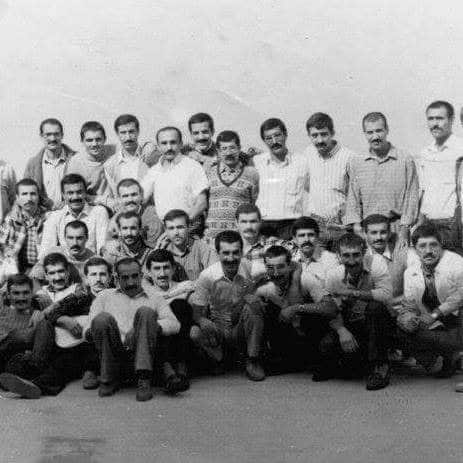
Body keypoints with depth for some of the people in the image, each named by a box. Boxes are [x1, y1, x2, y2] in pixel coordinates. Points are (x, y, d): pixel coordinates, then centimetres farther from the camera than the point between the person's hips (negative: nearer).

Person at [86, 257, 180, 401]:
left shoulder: (154, 298, 21)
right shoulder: (105, 296, 25)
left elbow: (174, 324, 4)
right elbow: (91, 324, 14)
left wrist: (143, 328, -14)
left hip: (142, 355, 0)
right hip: (114, 354, 0)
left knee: (145, 312, -23)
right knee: (102, 318, -24)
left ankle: (143, 380, -30)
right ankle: (110, 378, -12)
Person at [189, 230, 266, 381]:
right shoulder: (207, 276, -9)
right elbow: (198, 312, -7)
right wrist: (204, 322, -32)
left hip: (241, 333, 0)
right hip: (217, 332, 0)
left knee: (253, 306, -27)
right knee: (195, 333, -30)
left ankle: (253, 361, -16)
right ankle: (222, 360, -1)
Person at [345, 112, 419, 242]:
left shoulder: (405, 160, 1)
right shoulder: (357, 163, 10)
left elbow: (411, 198, 0)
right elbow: (353, 199, 10)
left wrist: (404, 230, -7)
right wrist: (356, 226, -1)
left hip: (396, 227, -2)